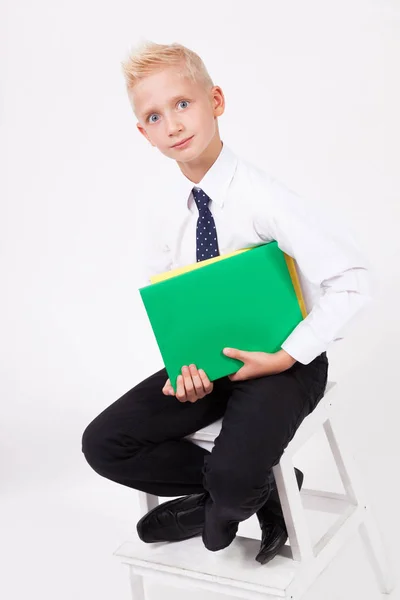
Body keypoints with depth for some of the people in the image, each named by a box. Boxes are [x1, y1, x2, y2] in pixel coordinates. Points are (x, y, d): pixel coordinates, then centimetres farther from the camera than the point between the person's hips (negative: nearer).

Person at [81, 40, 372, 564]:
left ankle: (224, 506, 9)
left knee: (232, 476, -31)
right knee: (104, 445, -6)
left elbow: (352, 281, -22)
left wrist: (285, 358, -22)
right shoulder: (169, 206, -2)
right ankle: (252, 488, 6)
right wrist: (184, 363, -8)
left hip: (281, 362, -6)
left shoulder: (263, 197, -21)